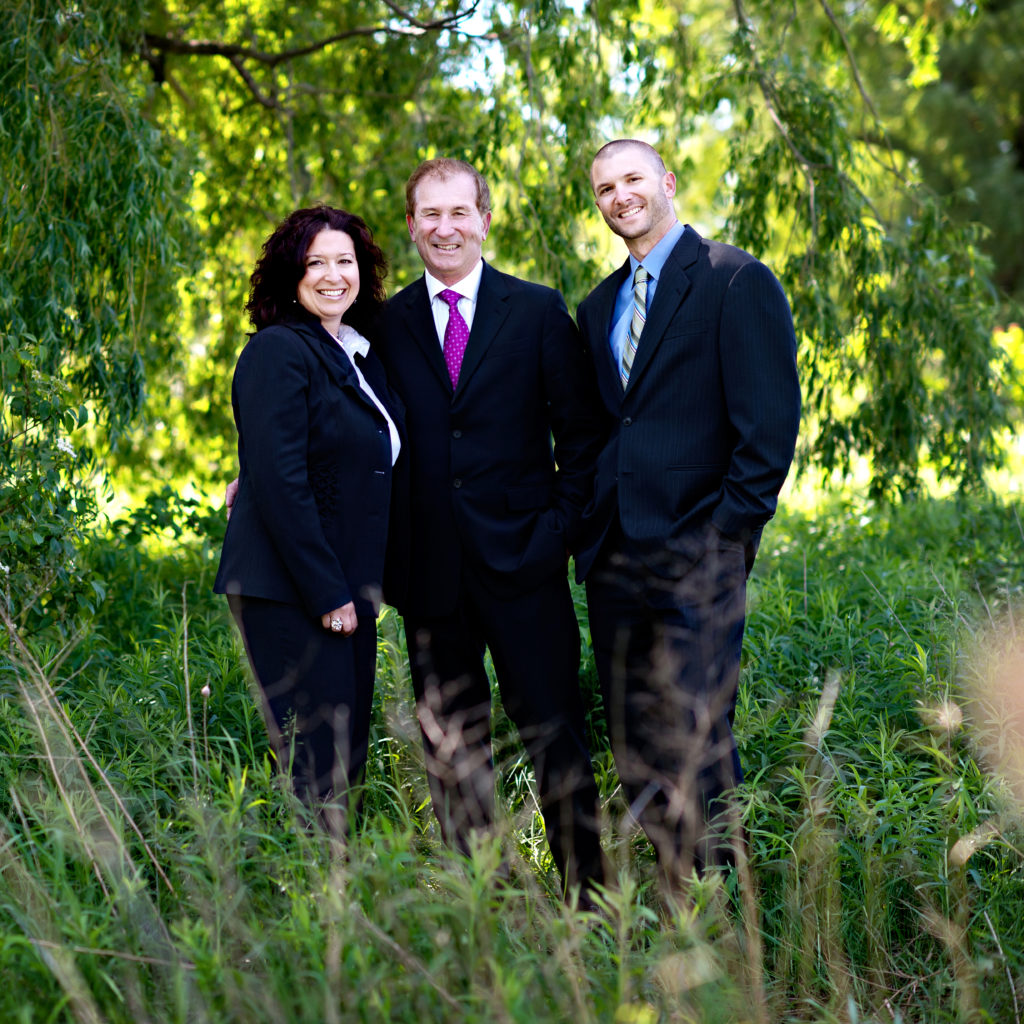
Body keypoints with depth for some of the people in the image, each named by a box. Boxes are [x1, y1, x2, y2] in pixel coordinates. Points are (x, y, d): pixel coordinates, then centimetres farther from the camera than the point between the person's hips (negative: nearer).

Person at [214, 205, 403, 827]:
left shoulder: (360, 355, 15)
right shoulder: (278, 352, -10)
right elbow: (278, 481, -17)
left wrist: (354, 589, 9)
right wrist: (327, 593, -18)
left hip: (346, 590, 8)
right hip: (289, 591, -8)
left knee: (350, 760, 10)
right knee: (317, 770, -7)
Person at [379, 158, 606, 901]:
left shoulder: (539, 311, 5)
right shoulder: (386, 324, 8)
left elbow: (582, 430, 5)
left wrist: (563, 525, -5)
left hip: (522, 560, -2)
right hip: (431, 572, 2)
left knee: (557, 735, 0)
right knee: (450, 744, 7)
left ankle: (588, 893, 10)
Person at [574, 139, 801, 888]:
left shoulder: (738, 282, -3)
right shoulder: (599, 308, 19)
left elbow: (771, 421, -8)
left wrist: (730, 532, -12)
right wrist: (588, 532, 11)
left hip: (696, 559, -7)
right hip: (615, 559, 7)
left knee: (696, 743, -10)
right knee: (636, 752, 8)